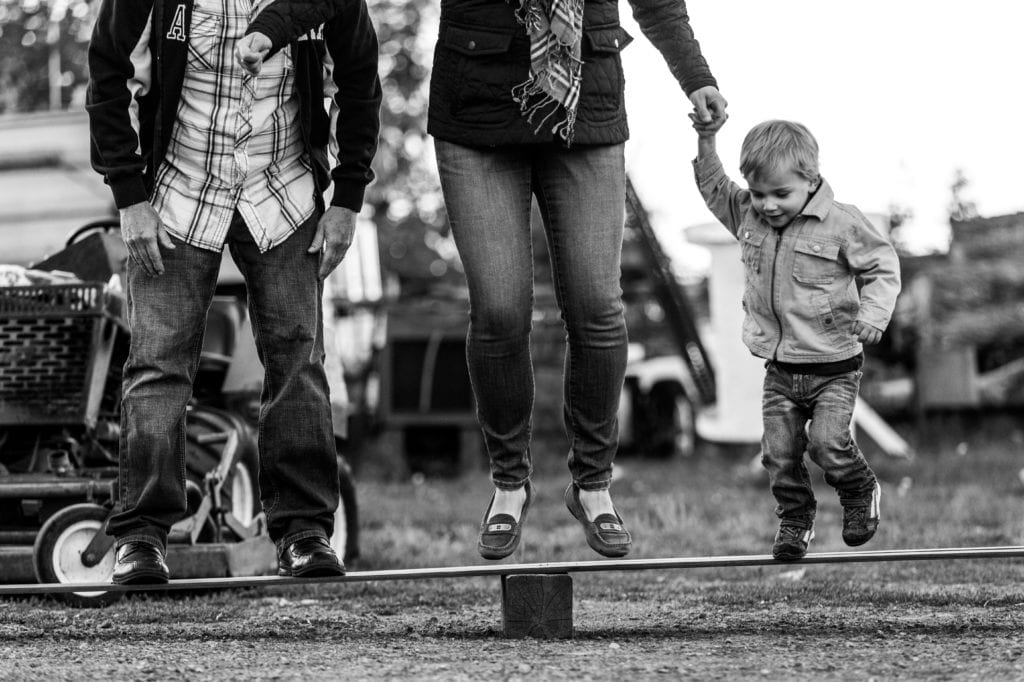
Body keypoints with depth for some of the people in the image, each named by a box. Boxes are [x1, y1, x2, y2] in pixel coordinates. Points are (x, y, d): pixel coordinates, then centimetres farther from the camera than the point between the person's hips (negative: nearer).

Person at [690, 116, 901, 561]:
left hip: (833, 365, -5)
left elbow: (882, 267, -5)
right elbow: (712, 187, 16)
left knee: (827, 442, -16)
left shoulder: (841, 224, -11)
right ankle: (794, 519, 19)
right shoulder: (747, 215, 3)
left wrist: (873, 312, -20)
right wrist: (705, 140, 3)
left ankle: (860, 491, 13)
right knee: (779, 453, 0)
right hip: (779, 369, 5)